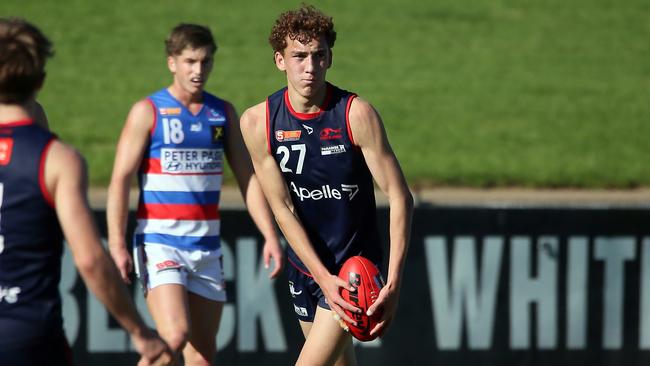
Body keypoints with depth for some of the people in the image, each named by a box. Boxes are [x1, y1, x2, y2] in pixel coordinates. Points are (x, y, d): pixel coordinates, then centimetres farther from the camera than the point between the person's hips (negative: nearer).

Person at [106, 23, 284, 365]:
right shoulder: (148, 112, -4)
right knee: (175, 336, -24)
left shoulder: (223, 113, 10)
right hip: (159, 241, -5)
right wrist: (117, 245, -15)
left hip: (206, 245, 5)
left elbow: (248, 179, 12)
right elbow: (120, 179, -7)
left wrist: (270, 235, 3)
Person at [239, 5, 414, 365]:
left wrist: (393, 282, -23)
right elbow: (283, 211, -8)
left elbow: (399, 196, -15)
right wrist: (324, 278, -18)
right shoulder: (257, 122, -8)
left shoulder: (356, 113, -16)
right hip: (305, 265, 4)